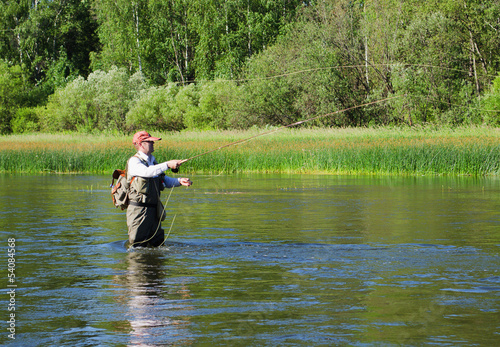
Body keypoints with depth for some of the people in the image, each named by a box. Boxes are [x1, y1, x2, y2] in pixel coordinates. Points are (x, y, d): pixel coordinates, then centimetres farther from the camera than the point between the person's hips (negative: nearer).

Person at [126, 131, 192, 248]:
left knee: (158, 245, 11)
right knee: (137, 249, -6)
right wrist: (168, 164, -30)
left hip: (153, 210, 8)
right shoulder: (134, 161, -9)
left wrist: (179, 181, 2)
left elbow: (165, 181, 20)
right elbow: (147, 172, -29)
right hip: (139, 210, -8)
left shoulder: (152, 161, 17)